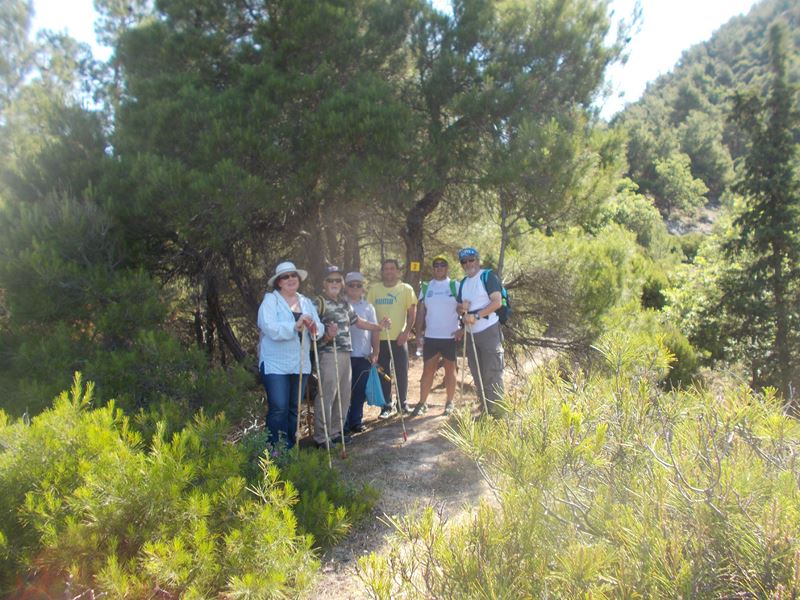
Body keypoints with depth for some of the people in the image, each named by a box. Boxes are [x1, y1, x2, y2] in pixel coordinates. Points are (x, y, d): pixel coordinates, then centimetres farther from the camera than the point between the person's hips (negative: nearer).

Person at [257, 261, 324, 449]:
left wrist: (314, 328, -18)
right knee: (279, 409, -9)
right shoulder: (270, 300, -4)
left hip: (300, 364, 5)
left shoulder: (306, 302, 12)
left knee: (294, 408, 12)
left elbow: (319, 328, 4)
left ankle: (289, 447, 24)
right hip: (275, 364, -5)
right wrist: (295, 326, -27)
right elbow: (270, 328, -20)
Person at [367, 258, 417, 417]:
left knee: (402, 372, 5)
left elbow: (412, 313, 1)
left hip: (399, 338, -1)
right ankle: (388, 406, 17)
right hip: (379, 338, 1)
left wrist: (406, 331, -9)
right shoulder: (374, 289, 5)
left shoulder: (406, 289, 1)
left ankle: (402, 403, 23)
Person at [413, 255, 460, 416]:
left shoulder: (455, 286, 1)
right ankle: (422, 403, 9)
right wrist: (418, 333, 1)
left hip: (450, 336, -1)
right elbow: (421, 311, 7)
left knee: (450, 369, 8)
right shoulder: (426, 287, 7)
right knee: (428, 369, 4)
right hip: (430, 336, 2)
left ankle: (450, 403, 16)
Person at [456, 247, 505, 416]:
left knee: (492, 374, -7)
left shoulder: (488, 276, -6)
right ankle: (483, 409, 20)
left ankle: (496, 411, -3)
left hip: (489, 331, -8)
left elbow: (497, 302, -16)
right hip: (471, 333, 8)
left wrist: (476, 315, -20)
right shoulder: (463, 283, 16)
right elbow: (460, 307, 22)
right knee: (477, 375, 12)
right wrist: (463, 309, -2)